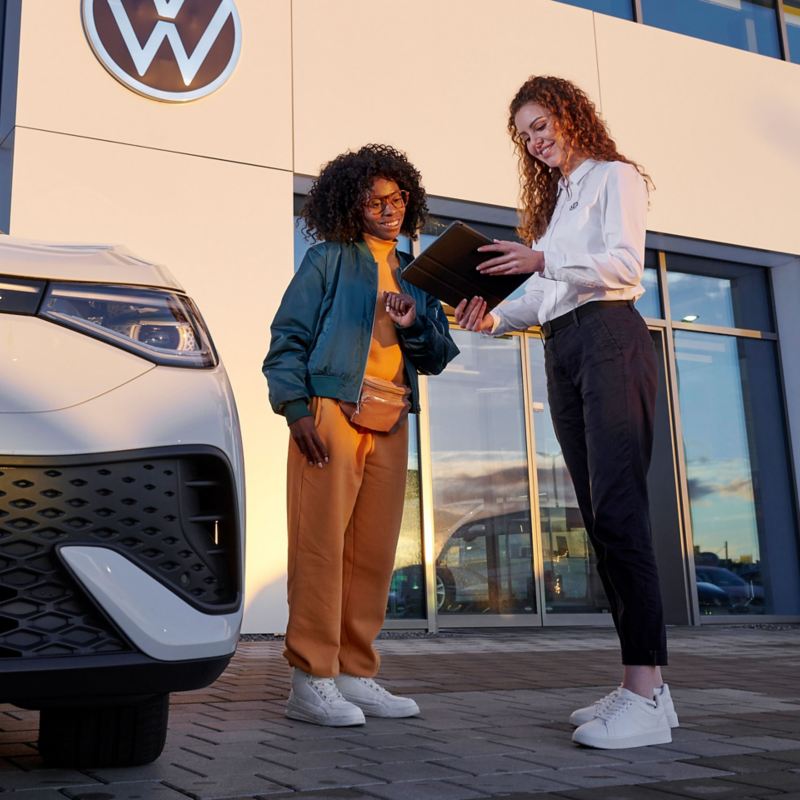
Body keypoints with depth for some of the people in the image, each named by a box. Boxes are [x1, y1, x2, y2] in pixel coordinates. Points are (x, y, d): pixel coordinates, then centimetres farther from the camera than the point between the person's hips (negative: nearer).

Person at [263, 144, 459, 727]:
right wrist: (295, 408, -12)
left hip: (390, 423, 6)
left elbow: (439, 358, 18)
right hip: (331, 411, -5)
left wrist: (415, 325, -3)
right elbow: (288, 336, 0)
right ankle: (312, 679, -4)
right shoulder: (329, 260, 7)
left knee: (374, 553, 4)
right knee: (321, 543, -9)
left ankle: (356, 675, 12)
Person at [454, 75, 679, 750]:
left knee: (618, 506, -18)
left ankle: (647, 694, -21)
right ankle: (639, 683, 1)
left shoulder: (615, 177, 8)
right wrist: (492, 318, 2)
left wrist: (543, 260, -22)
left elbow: (625, 265, -9)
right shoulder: (554, 200, 29)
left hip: (608, 338, -7)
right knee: (600, 514, 0)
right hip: (561, 352, 8)